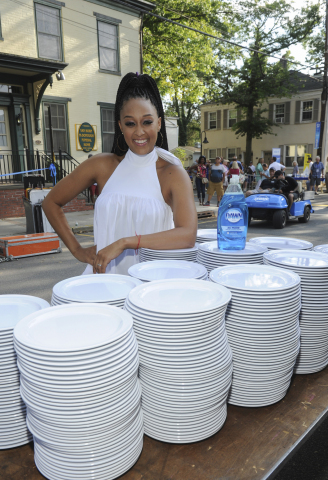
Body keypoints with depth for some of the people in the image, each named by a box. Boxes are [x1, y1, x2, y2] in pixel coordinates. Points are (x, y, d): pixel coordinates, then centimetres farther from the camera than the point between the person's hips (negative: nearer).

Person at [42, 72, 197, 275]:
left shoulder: (172, 173, -3)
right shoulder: (102, 165, 5)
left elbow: (187, 236, -17)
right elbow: (51, 203, 15)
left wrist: (125, 242, -19)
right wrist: (77, 249, 7)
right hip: (104, 276, 1)